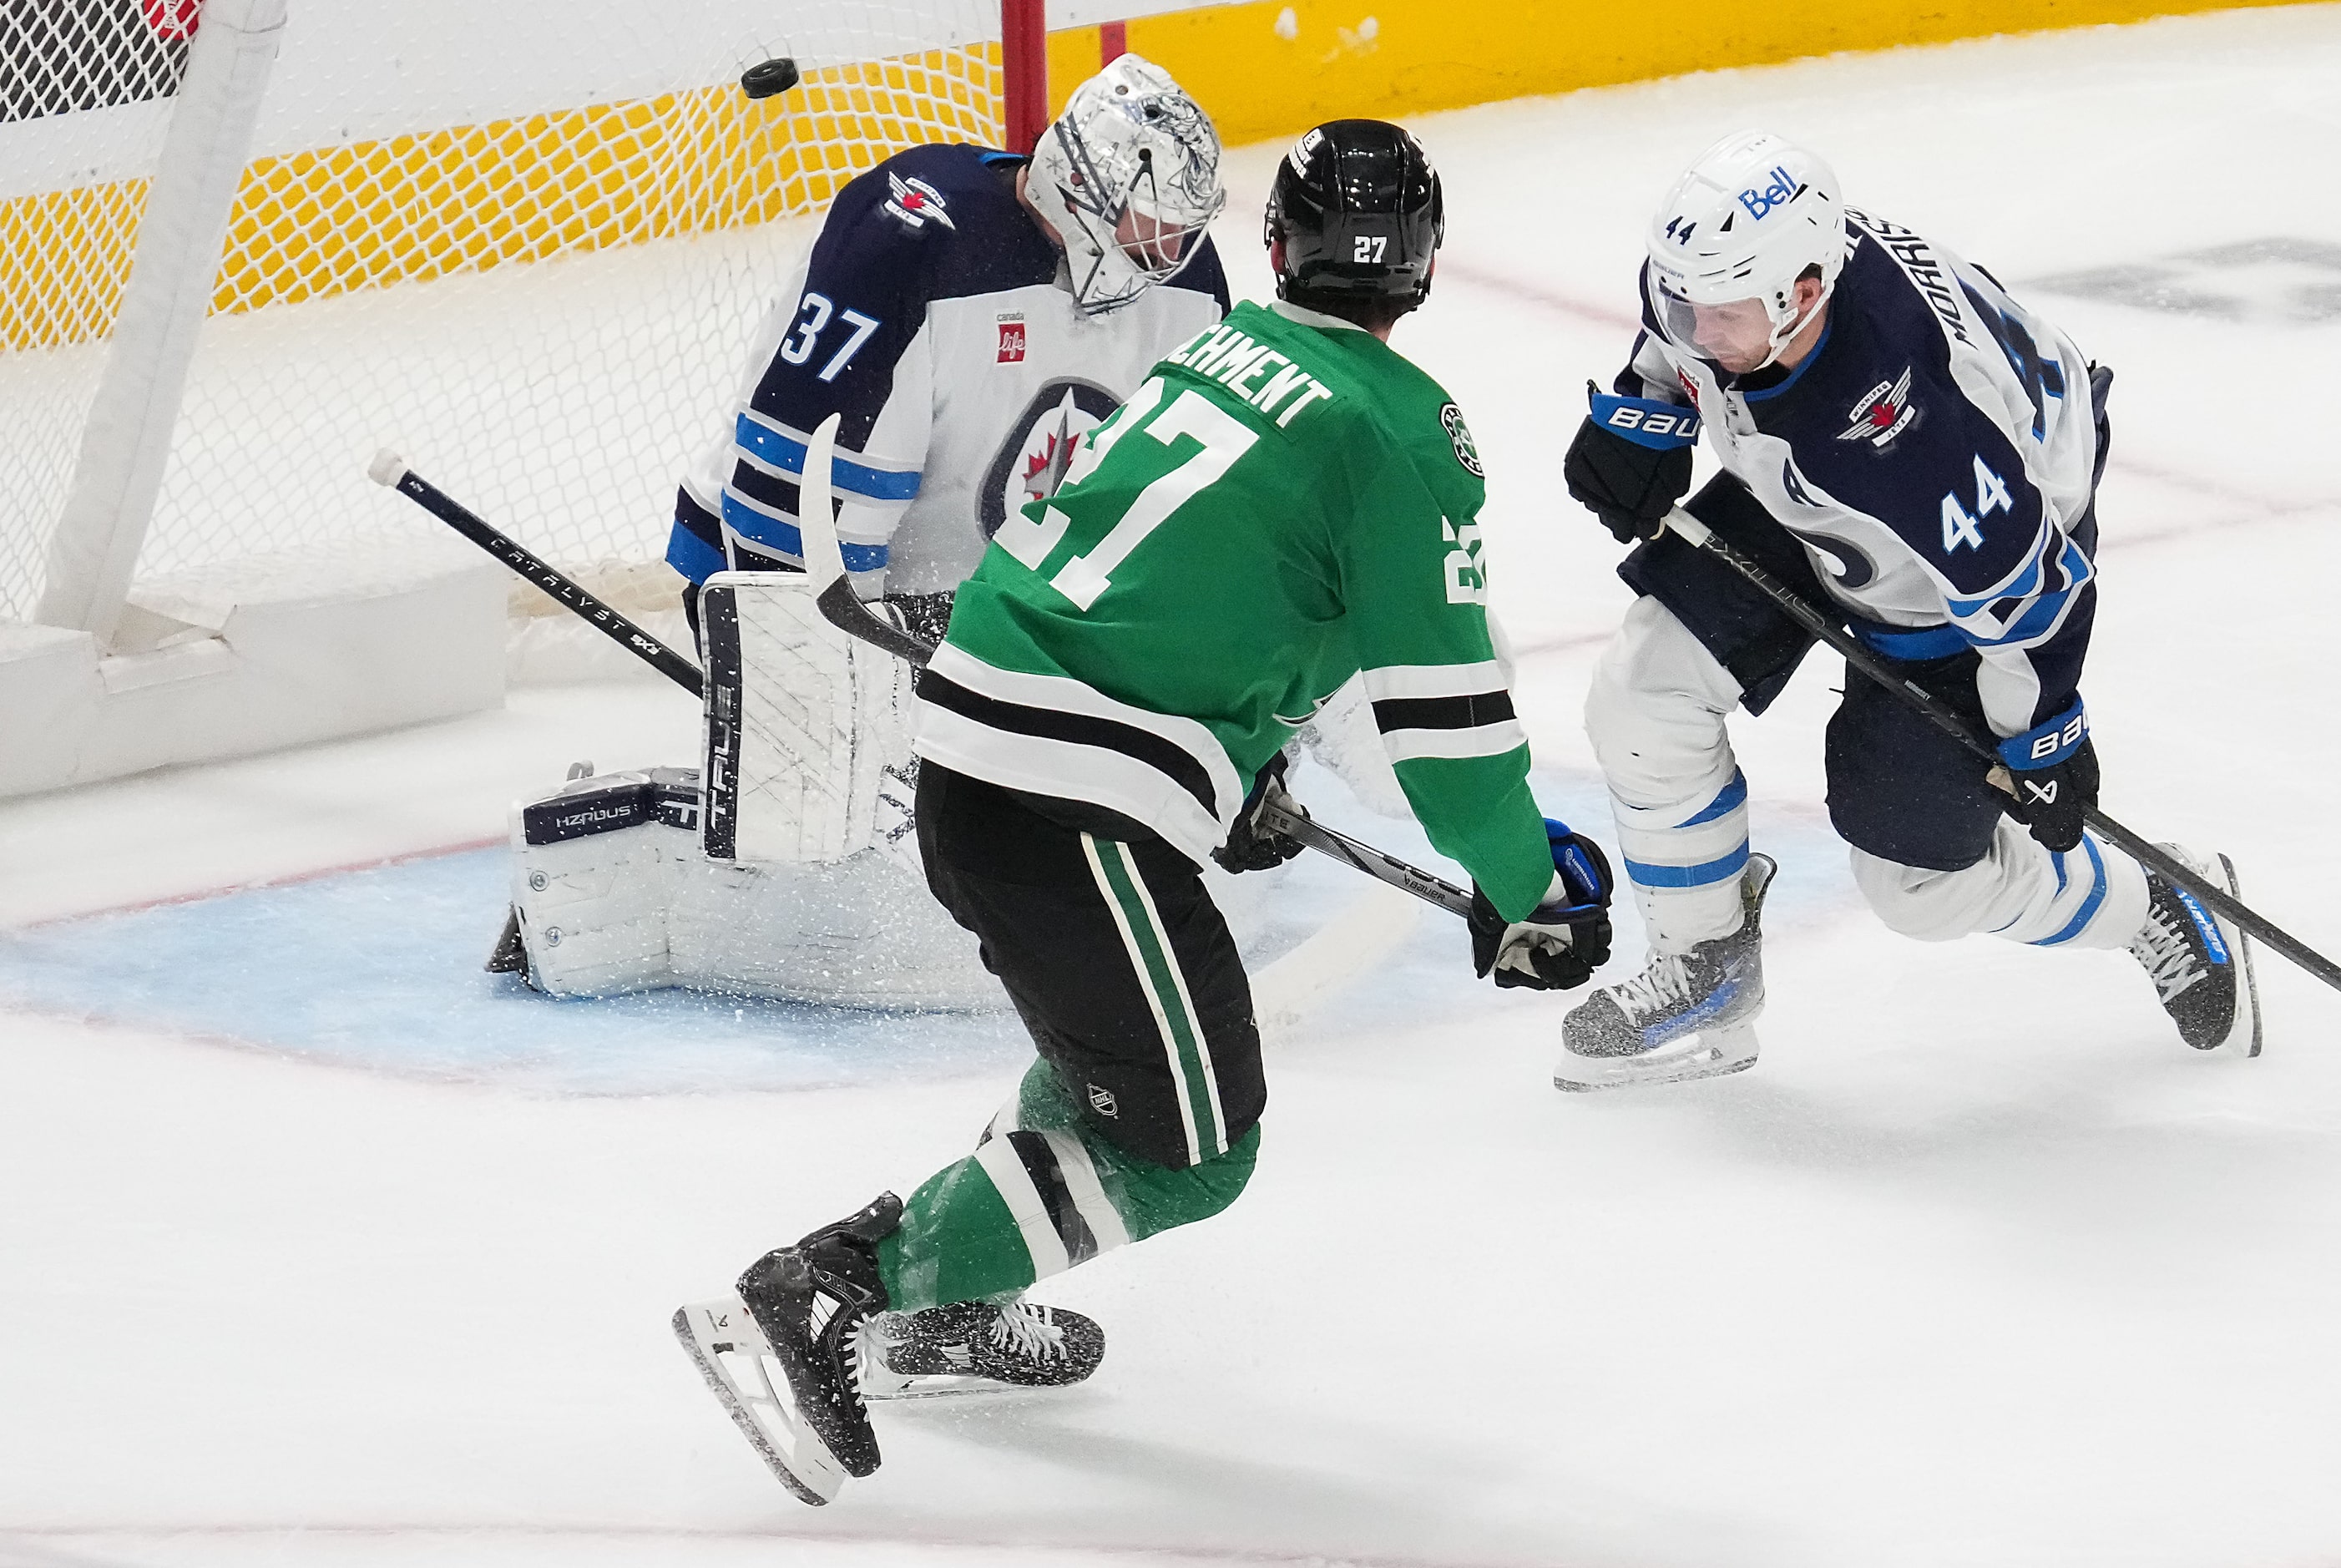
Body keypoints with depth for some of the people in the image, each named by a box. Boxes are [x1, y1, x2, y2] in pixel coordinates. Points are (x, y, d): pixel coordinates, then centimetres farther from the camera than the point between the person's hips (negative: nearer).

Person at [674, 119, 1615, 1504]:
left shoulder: (1227, 349, 18)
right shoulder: (1403, 430, -6)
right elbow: (1443, 703, -7)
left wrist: (1240, 776, 44)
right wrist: (1525, 891, 6)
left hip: (965, 734, 9)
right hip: (1072, 802, -9)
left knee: (1129, 1044, 28)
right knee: (1184, 1149, -1)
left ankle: (948, 1307, 26)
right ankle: (824, 1294, -7)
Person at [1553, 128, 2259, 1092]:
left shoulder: (1902, 429, -46)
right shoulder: (1716, 272, -26)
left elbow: (2023, 587, -30)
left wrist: (2041, 741, -17)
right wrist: (1639, 419, -5)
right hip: (1798, 507, 7)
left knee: (1922, 876, -1)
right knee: (1644, 696, -6)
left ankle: (2158, 914, 27)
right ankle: (1705, 974, 15)